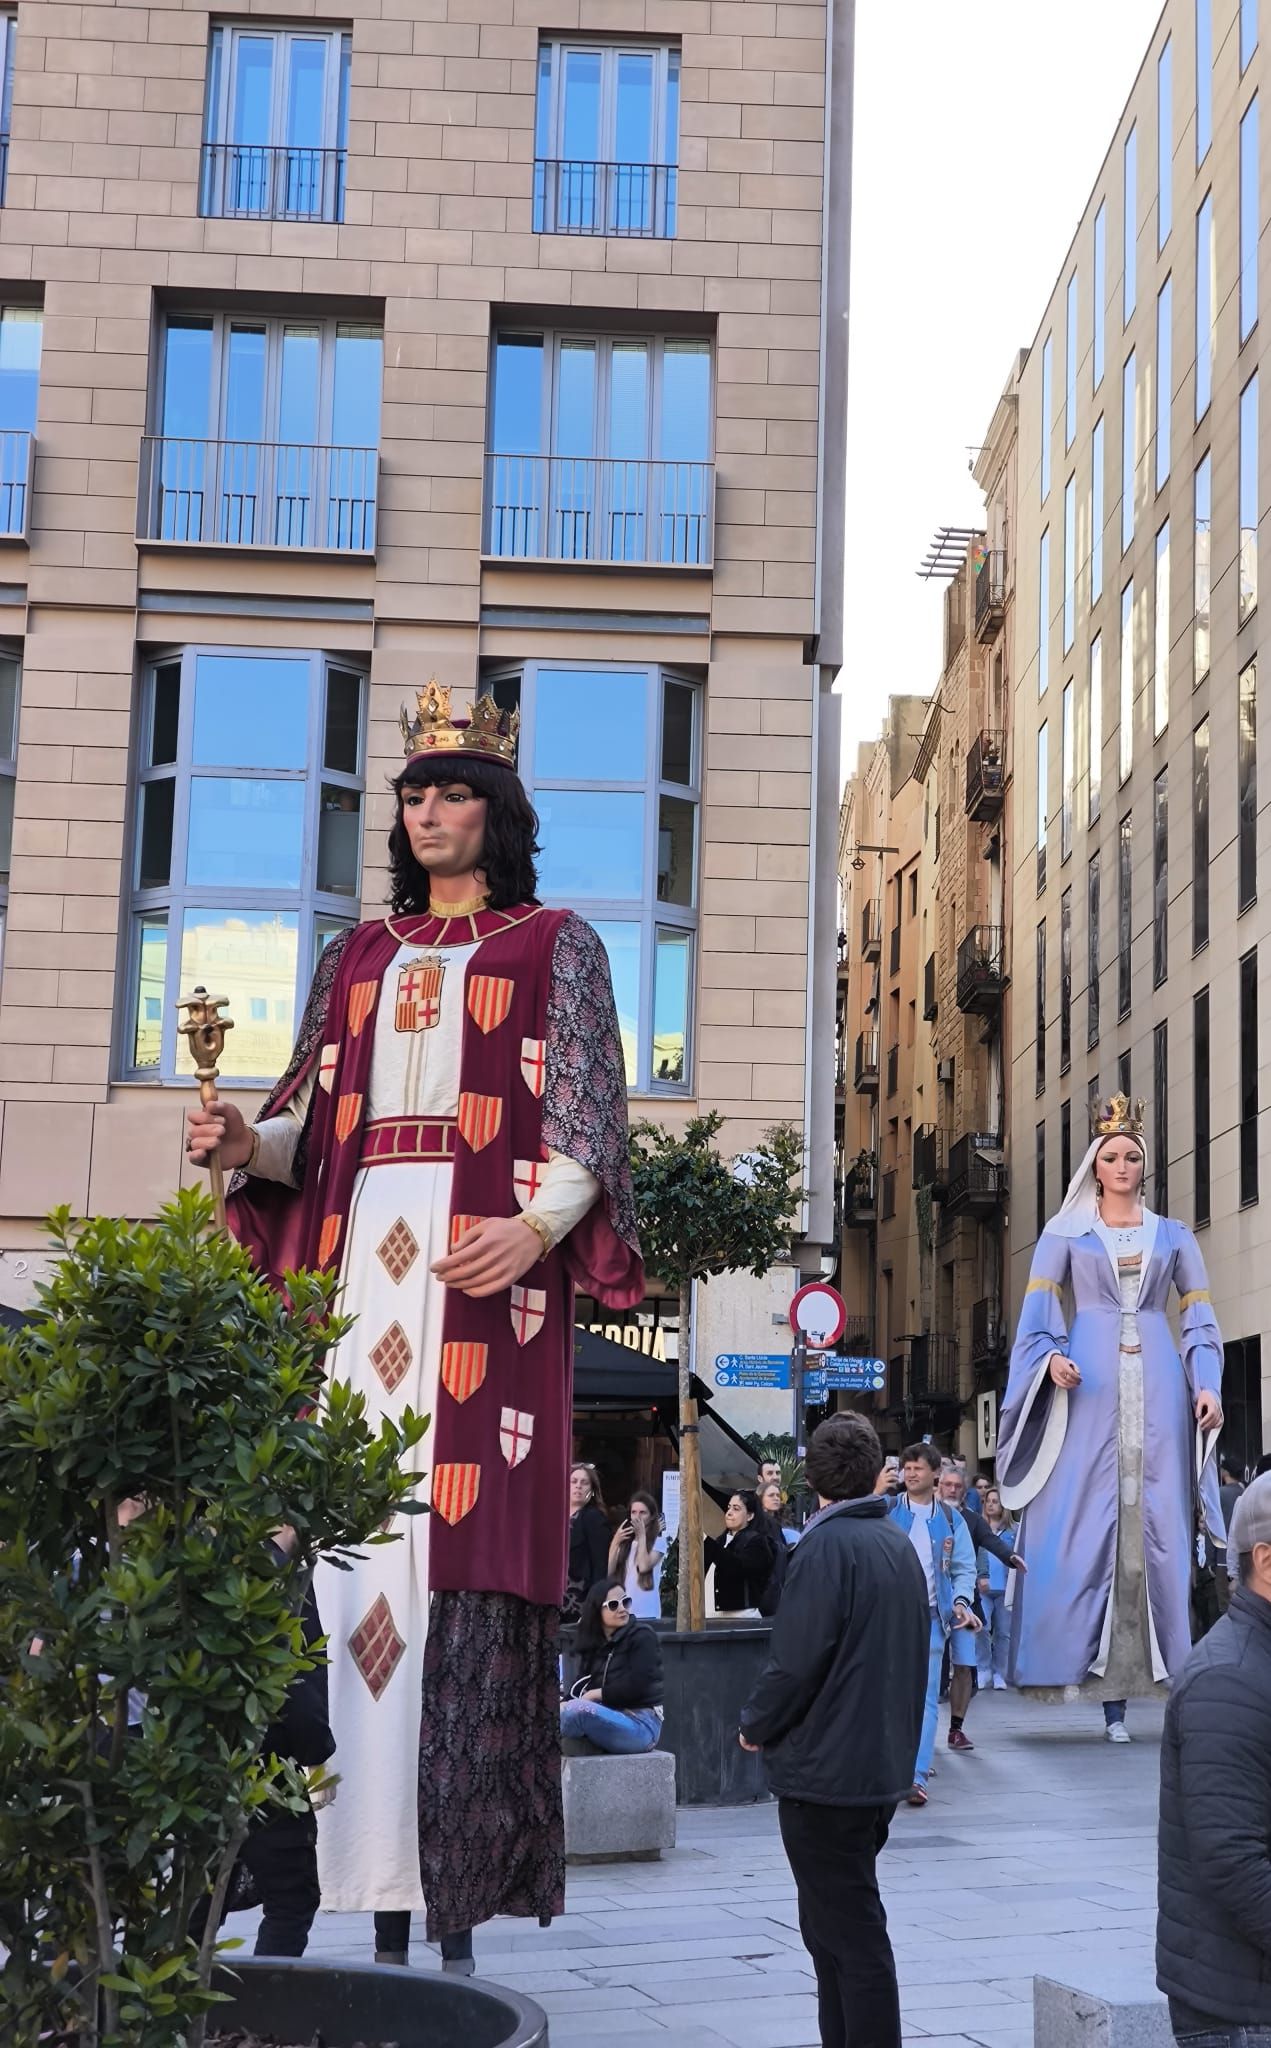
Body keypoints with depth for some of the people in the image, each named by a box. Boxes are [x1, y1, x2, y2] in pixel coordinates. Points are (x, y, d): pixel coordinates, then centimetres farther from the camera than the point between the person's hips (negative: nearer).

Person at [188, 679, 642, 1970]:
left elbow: (587, 1113, 0)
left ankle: (459, 1902, -8)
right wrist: (248, 1145, -4)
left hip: (488, 1277, -4)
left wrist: (537, 1229, -17)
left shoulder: (554, 948, 10)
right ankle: (383, 1902, 0)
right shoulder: (356, 957, 22)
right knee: (357, 1540, -3)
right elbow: (314, 1122, 18)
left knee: (469, 1554, -11)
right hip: (362, 1264, 4)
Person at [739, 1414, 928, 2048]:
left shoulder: (827, 1547, -16)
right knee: (833, 1926, 18)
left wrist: (756, 1724, -4)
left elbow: (796, 1662, -21)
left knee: (851, 1934, -4)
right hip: (884, 1767, 9)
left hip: (826, 1771, -9)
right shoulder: (899, 1544, 10)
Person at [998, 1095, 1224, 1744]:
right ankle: (1108, 1687, -7)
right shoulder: (1065, 1233, 10)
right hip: (1088, 1385, -2)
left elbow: (1199, 1316, 12)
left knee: (1162, 1521, -4)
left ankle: (1172, 1669, -3)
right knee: (1086, 1520, -8)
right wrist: (1052, 1357, -15)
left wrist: (1207, 1384, -1)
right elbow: (1039, 1309, 4)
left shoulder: (1172, 1236, 15)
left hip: (1156, 1384, 2)